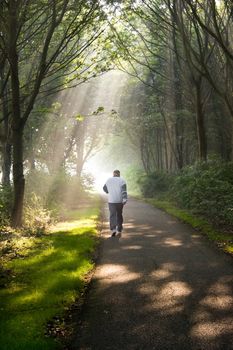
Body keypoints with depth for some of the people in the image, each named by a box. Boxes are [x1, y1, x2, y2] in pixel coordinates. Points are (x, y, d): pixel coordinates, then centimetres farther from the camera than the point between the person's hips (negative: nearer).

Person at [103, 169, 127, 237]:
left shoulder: (109, 180, 5)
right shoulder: (122, 180, -1)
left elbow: (105, 188, 17)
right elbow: (124, 191, -14)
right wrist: (125, 199, -21)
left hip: (111, 201, 0)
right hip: (120, 201, 0)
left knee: (112, 215, -2)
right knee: (119, 215, 14)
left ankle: (113, 229, -22)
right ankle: (119, 230, 20)